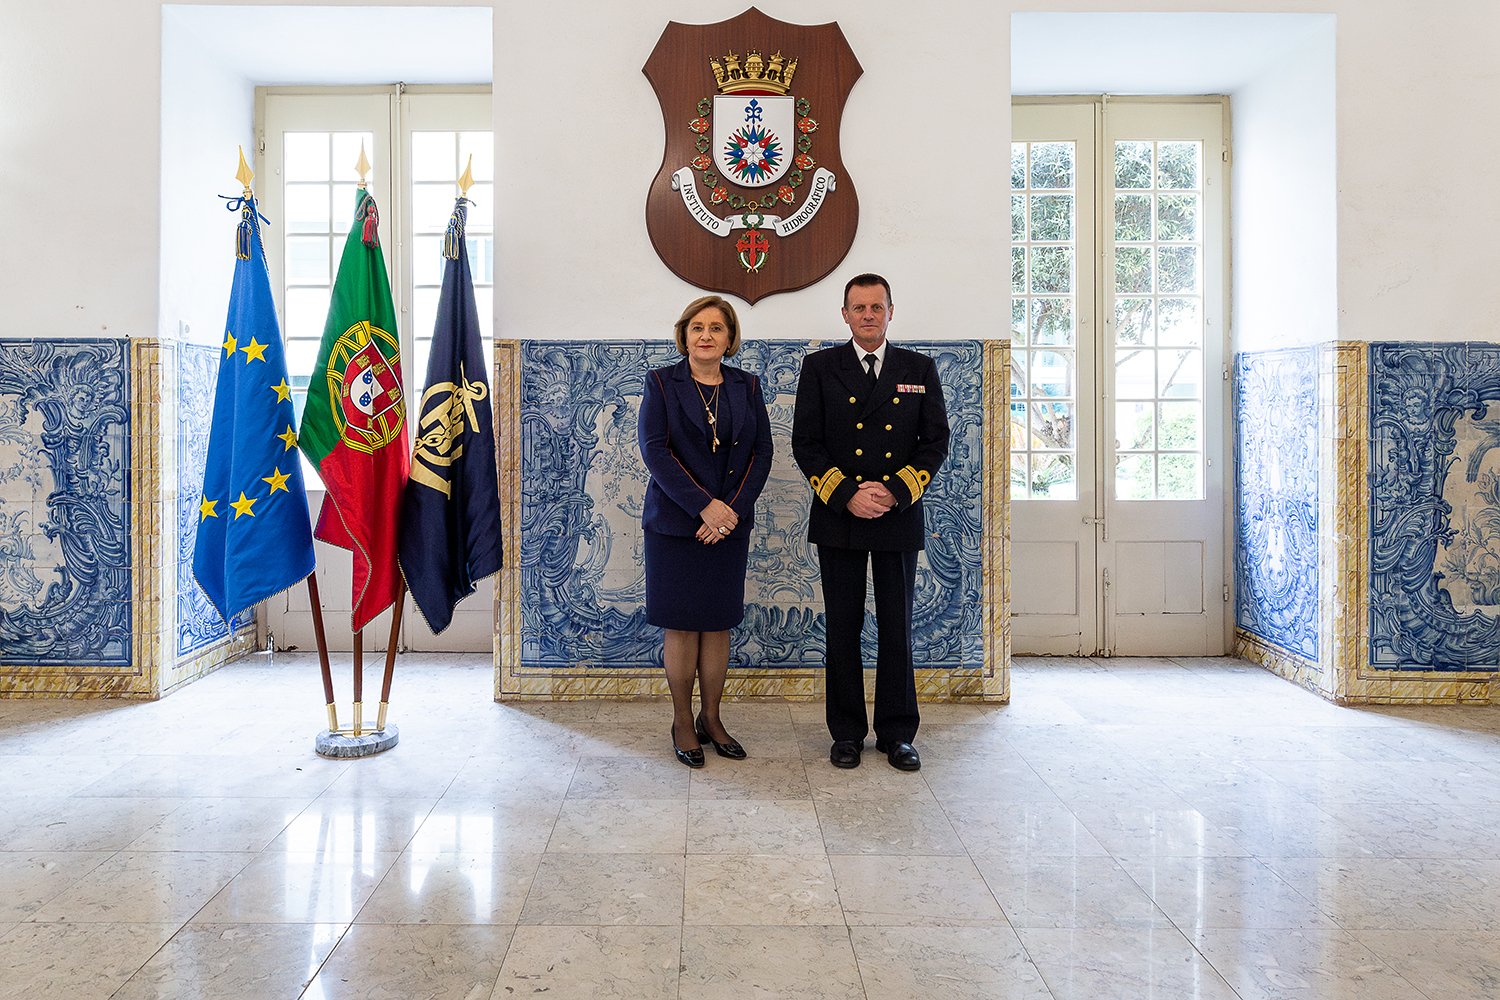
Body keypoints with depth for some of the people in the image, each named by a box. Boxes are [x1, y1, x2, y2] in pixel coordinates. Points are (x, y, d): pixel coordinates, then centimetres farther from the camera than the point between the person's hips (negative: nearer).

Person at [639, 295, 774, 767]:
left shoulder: (747, 387, 8)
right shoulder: (661, 382, 0)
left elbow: (761, 452, 3)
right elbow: (655, 449, -10)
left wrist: (732, 509, -10)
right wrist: (704, 506, -16)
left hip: (730, 524, 3)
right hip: (675, 522, -3)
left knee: (718, 623, 8)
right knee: (681, 624, 2)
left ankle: (711, 718, 21)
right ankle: (682, 722, 16)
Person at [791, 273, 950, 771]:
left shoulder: (919, 369, 7)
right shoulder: (820, 367, 4)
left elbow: (935, 441, 4)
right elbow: (806, 444, -1)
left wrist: (896, 492, -10)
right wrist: (846, 495, -12)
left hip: (899, 519, 1)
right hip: (838, 519, 0)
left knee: (897, 628, 6)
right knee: (843, 629, 6)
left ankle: (896, 733, 18)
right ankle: (847, 732, 18)